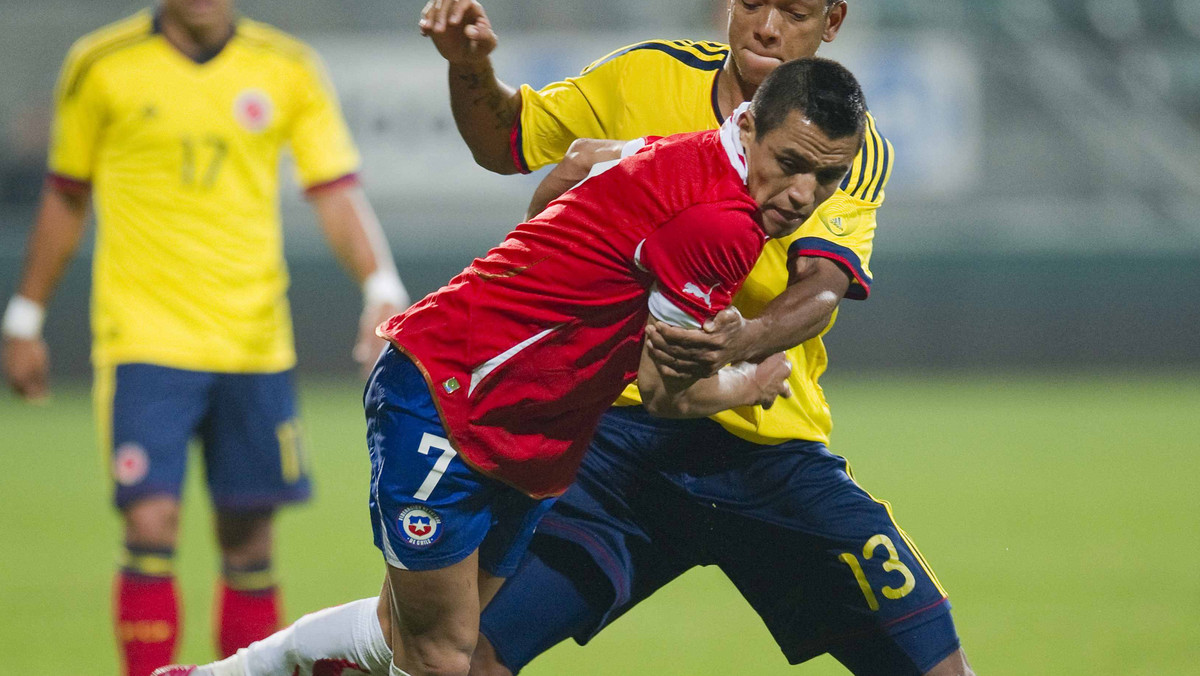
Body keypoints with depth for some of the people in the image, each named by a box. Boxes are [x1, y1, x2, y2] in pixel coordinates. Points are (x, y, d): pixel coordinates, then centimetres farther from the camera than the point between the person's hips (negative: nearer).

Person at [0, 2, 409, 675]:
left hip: (254, 340, 2)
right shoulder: (101, 66, 0)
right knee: (152, 525, -15)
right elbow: (66, 199, 10)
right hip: (144, 339, -2)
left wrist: (384, 293, -17)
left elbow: (338, 193, -2)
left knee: (249, 539, 6)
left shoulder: (289, 69, 3)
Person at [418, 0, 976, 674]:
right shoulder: (647, 77, 4)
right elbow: (504, 141, 17)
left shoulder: (855, 147, 0)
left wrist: (745, 340, -40)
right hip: (626, 429, 0)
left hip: (773, 448, 0)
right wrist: (471, 66, -5)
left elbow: (821, 288, -18)